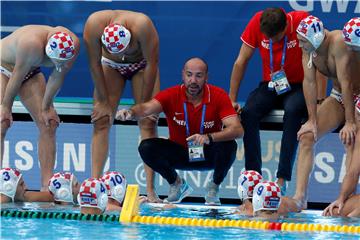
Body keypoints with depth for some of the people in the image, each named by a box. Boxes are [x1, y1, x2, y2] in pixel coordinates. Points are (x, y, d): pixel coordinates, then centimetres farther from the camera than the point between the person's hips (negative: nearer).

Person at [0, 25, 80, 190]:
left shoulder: (73, 45, -24)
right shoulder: (32, 43, -42)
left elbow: (58, 77, -12)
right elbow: (17, 76, -31)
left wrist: (46, 108, -9)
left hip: (31, 72, 6)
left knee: (48, 124, -6)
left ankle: (47, 186, -7)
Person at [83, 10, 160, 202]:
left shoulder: (142, 25, -39)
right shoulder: (94, 24, -34)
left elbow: (152, 65, -28)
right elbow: (95, 64, -22)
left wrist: (144, 105, -22)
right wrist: (103, 102, -18)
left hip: (141, 66, -2)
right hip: (111, 66, 2)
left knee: (148, 123, -13)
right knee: (101, 122, -11)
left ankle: (150, 191, -17)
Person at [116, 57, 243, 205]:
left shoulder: (218, 96, -17)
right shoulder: (172, 95, -14)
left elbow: (237, 130, -28)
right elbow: (147, 108, -32)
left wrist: (208, 137, -45)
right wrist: (131, 113, -57)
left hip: (208, 154, -1)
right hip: (180, 154, 1)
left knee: (229, 146, -33)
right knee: (146, 147, -23)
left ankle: (214, 188, -2)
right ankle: (176, 184, 5)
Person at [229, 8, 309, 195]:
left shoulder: (301, 21, -19)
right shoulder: (257, 23, -11)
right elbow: (241, 62, -3)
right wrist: (232, 100, -5)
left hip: (298, 87, -3)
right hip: (270, 86, 3)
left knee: (292, 111, -35)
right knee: (248, 112, -27)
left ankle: (282, 180, -36)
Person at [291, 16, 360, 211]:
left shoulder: (338, 43, -32)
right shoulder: (308, 48, -11)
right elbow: (309, 82, -11)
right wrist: (312, 120, -15)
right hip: (338, 98, 7)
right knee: (306, 137, -7)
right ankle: (300, 198, -11)